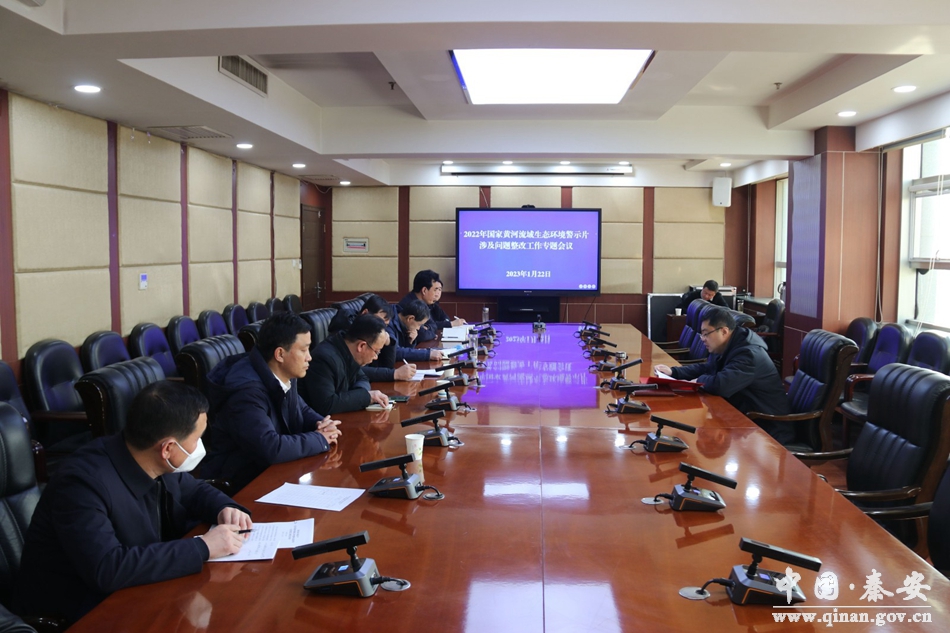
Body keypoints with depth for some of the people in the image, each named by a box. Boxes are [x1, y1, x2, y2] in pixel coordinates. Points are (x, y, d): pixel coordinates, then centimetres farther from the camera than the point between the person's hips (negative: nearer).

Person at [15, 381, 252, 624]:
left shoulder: (160, 465, -7)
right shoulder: (83, 482, -28)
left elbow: (193, 490, 12)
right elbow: (106, 569, -37)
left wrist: (224, 509, -10)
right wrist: (202, 547, -32)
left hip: (133, 593, 7)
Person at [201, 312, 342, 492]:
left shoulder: (284, 376, -1)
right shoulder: (246, 390, -27)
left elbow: (301, 410, 17)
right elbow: (270, 449, -35)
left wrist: (321, 424, -5)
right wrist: (319, 439, -20)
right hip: (241, 483, -8)